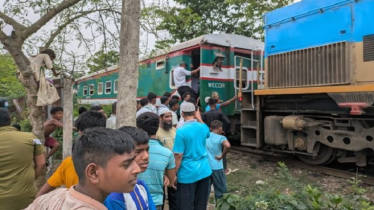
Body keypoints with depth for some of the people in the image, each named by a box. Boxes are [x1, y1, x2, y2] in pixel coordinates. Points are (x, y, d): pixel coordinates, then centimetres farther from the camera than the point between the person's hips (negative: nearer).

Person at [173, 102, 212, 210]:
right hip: (204, 170, 6)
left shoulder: (181, 131, -17)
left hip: (188, 173, -5)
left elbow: (178, 155, -16)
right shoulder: (203, 127, 0)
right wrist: (199, 118, 29)